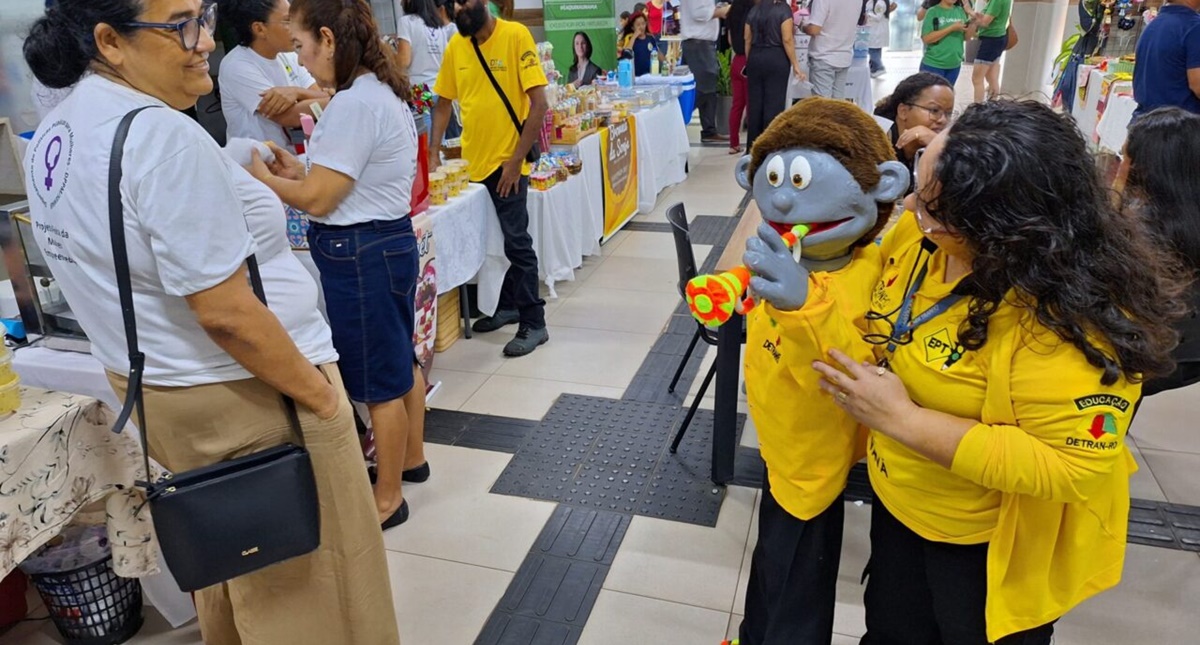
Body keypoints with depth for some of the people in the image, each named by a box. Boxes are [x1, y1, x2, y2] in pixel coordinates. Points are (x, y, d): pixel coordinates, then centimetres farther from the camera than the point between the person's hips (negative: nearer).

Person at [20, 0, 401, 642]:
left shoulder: (56, 132, 6)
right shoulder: (163, 136, -24)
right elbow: (225, 313, -26)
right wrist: (321, 397, -16)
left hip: (151, 392, 10)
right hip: (249, 400, -9)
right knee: (309, 588, 9)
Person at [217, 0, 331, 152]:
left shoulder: (287, 55, 5)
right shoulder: (237, 67, -15)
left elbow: (324, 98, -3)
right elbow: (291, 117, -22)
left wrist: (296, 92, -23)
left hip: (295, 152, 7)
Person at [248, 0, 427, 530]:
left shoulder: (354, 103, -21)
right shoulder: (382, 92, 11)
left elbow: (317, 199, -19)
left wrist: (261, 176, -3)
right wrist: (301, 171, 7)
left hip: (360, 254, -10)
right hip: (389, 241, 10)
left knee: (378, 383, 2)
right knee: (400, 361, 21)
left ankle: (387, 500, 18)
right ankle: (411, 458, 40)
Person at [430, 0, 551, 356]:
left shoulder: (515, 36, -10)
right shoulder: (455, 45, 5)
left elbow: (539, 103, -13)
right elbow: (443, 104, 12)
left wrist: (516, 160, -16)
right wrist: (433, 154, 1)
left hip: (506, 163, -5)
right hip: (471, 162, 6)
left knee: (516, 243, -2)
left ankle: (534, 323, 9)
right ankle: (508, 306, 32)